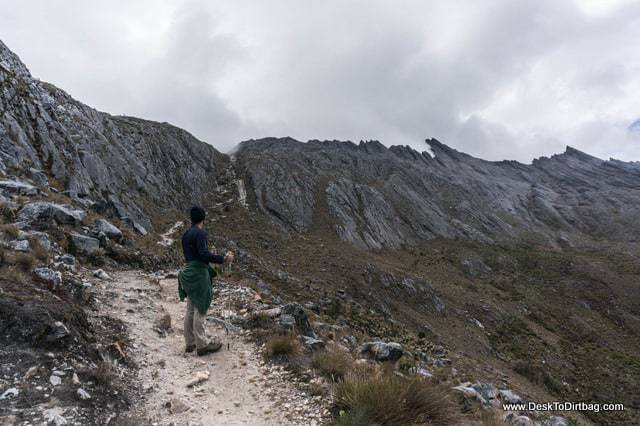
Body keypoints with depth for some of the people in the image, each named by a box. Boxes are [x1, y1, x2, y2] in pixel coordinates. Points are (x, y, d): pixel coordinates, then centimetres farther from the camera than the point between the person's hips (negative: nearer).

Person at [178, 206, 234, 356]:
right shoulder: (200, 233, -15)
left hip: (188, 273, 9)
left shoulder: (186, 234, 12)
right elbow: (204, 254, -23)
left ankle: (190, 343, 24)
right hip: (198, 274, -9)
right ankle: (202, 345, 6)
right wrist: (223, 259, -19)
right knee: (200, 310, -1)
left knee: (190, 310, 15)